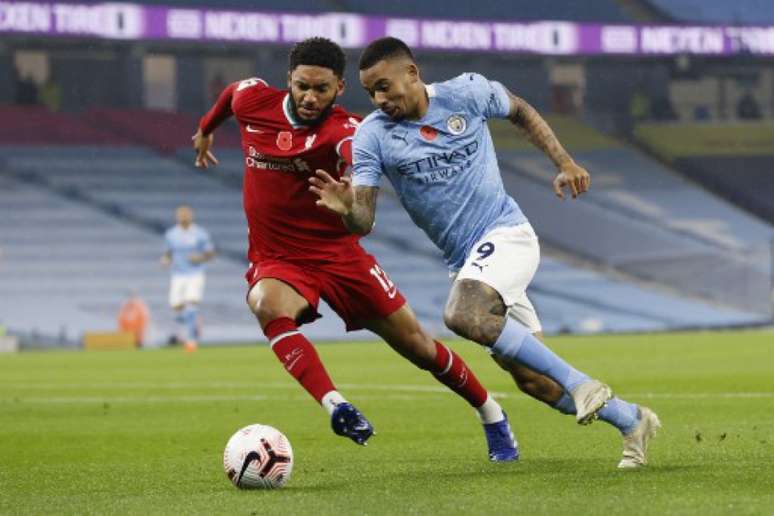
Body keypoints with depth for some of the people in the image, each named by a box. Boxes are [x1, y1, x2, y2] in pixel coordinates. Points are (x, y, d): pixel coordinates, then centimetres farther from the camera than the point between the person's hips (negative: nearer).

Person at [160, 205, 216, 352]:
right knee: (177, 307, 0)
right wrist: (165, 259, -8)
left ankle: (191, 339, -12)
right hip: (177, 276, 3)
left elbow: (211, 253, 3)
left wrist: (201, 258, -17)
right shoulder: (170, 234, 4)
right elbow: (168, 253, 14)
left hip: (195, 275, -3)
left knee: (191, 305, -18)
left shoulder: (200, 234, -4)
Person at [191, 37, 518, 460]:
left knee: (416, 344, 3)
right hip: (276, 262, 2)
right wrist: (206, 130, 36)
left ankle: (493, 417, 27)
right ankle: (335, 406, -48)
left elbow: (357, 155, -45)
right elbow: (232, 92, 18)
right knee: (269, 306, -36)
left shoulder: (342, 129, -20)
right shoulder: (254, 101, -7)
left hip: (339, 254, -2)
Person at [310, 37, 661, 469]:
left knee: (463, 315, -33)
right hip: (465, 261, 4)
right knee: (533, 379, 3)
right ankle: (632, 421, 21)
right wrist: (346, 208, -33)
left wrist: (565, 163, 6)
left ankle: (581, 385, -26)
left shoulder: (466, 93, -6)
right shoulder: (373, 135, -3)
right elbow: (364, 222, -10)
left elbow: (520, 111, 14)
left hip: (505, 234, -4)